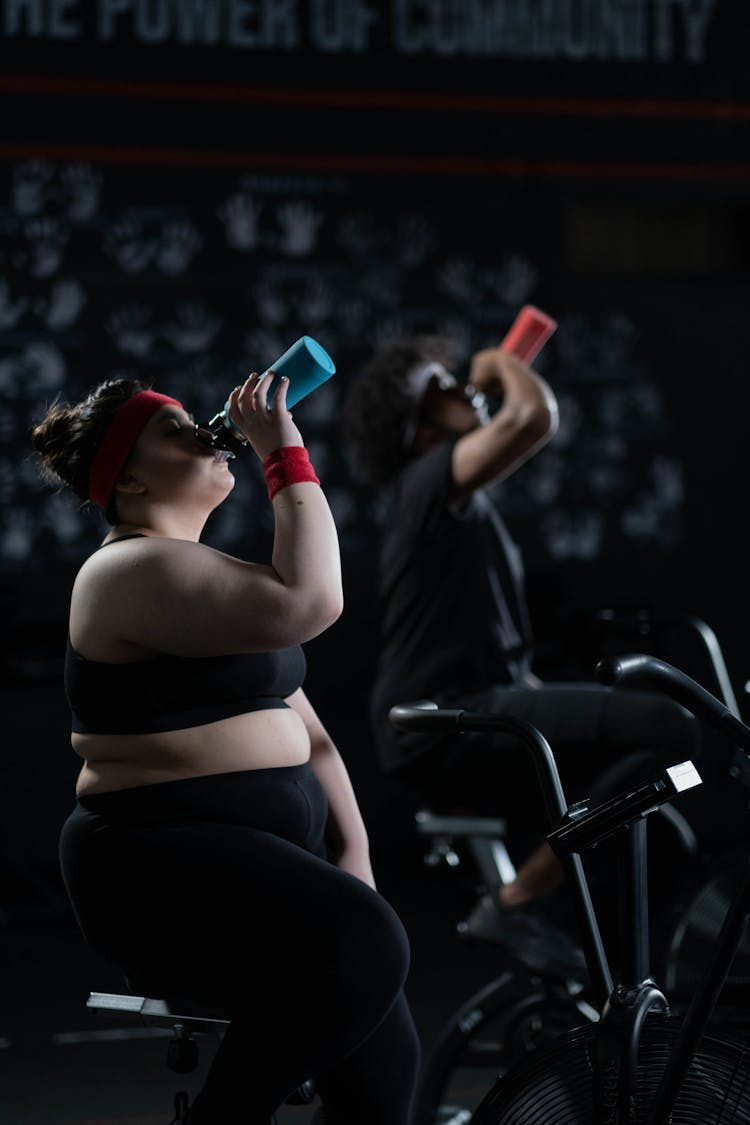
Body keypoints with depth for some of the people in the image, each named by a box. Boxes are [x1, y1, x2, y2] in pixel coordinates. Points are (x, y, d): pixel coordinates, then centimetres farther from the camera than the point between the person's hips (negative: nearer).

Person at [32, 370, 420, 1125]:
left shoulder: (197, 569, 21)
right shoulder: (137, 570, -11)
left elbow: (300, 726, 17)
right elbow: (310, 603, -25)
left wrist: (353, 849, 4)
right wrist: (287, 456, -16)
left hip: (269, 841, 10)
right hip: (161, 859, -10)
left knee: (381, 1063, -3)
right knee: (361, 946, -32)